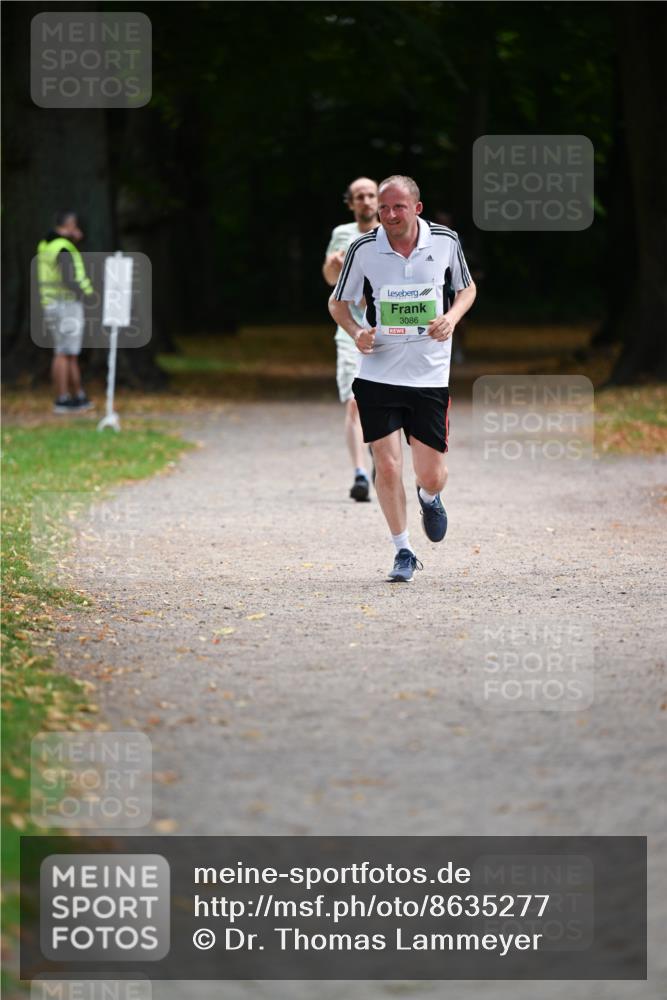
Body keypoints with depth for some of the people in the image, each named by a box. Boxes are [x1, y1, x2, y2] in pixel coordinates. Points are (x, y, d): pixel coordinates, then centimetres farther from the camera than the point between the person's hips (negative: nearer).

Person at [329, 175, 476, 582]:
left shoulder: (446, 241, -3)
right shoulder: (363, 249, -5)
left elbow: (467, 288, 14)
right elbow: (338, 303, 8)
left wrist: (451, 317, -7)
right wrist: (357, 332, -12)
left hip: (430, 376, 1)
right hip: (378, 376, -1)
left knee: (431, 475, 1)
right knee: (387, 466, -8)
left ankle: (430, 499, 40)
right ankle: (404, 552, 11)